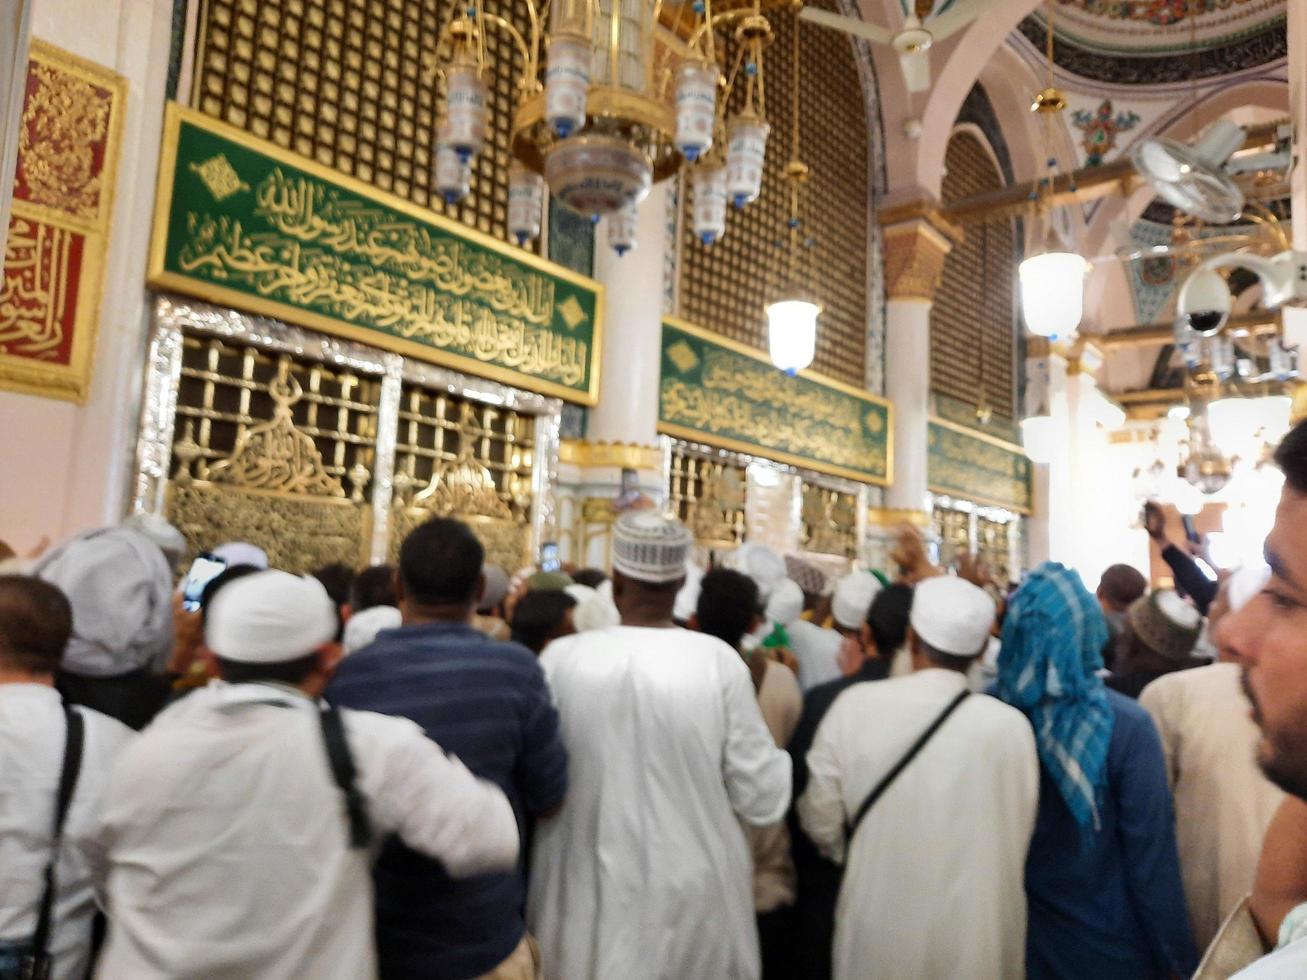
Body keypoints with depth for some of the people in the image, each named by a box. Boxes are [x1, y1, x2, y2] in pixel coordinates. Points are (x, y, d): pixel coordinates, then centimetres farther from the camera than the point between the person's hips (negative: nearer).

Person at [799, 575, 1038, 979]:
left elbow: (821, 822, -5)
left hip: (877, 934, 1)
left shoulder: (854, 706, -15)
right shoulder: (1011, 726, -18)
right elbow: (1017, 840, -5)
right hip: (976, 938, 0)